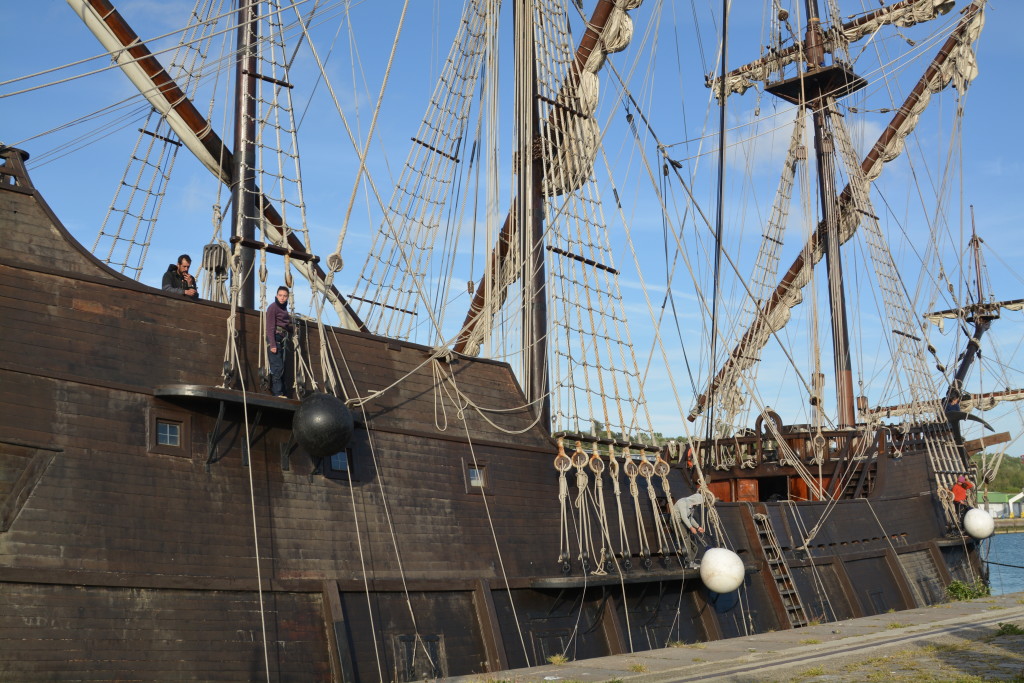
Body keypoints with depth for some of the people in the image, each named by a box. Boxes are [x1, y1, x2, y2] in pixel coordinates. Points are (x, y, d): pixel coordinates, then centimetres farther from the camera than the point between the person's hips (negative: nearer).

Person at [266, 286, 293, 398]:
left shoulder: (284, 308, 18)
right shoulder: (273, 307, -6)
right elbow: (270, 327, -12)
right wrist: (272, 344, -18)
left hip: (284, 339, 9)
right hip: (276, 338, -9)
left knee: (284, 367, 7)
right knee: (277, 367, -12)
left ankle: (283, 392, 9)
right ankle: (278, 393, -13)